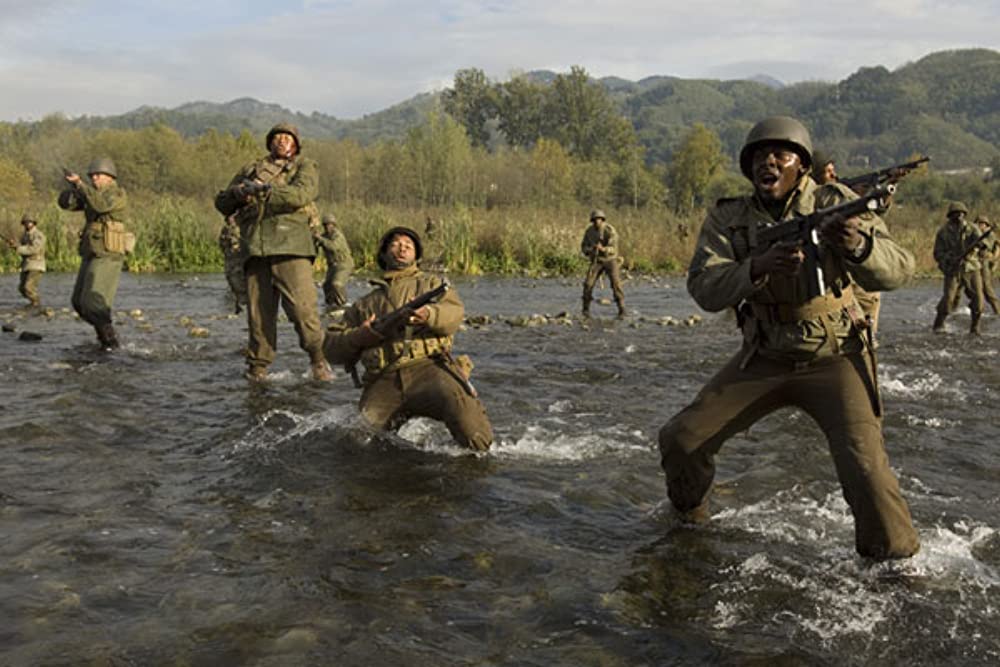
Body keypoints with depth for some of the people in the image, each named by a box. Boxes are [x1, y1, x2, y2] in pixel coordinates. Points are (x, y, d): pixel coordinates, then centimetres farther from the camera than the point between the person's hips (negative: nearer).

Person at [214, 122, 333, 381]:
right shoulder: (250, 170, 28)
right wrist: (238, 193, 1)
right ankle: (257, 367, 4)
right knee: (258, 310, -1)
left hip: (290, 245, -3)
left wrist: (265, 189, -13)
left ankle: (318, 360, -2)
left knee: (302, 306, -14)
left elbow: (301, 195, -5)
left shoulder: (305, 167, 17)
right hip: (255, 247, 3)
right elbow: (221, 202, 23)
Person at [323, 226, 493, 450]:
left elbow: (455, 313, 4)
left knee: (457, 400, -33)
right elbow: (330, 347, 23)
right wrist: (359, 337, 1)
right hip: (384, 382, 2)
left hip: (427, 367, -2)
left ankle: (482, 458, -9)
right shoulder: (364, 304, 31)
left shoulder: (431, 283, 26)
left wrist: (427, 314, -19)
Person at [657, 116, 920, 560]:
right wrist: (756, 268, -37)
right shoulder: (727, 219, -4)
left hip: (833, 360, -2)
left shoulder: (836, 203, -9)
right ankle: (690, 518, 27)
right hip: (763, 361, 3)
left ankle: (895, 562, 4)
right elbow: (704, 290, -18)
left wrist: (857, 245, -41)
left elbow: (897, 271, -18)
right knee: (681, 440, -4)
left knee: (865, 469, -21)